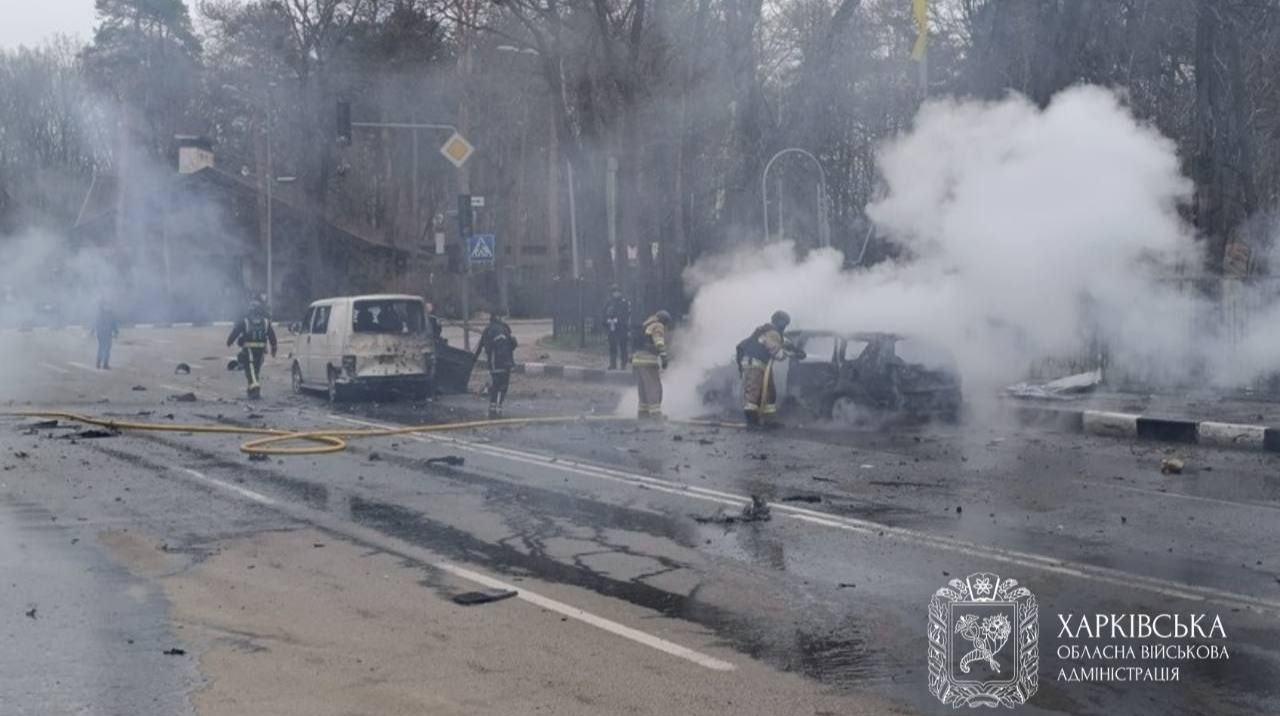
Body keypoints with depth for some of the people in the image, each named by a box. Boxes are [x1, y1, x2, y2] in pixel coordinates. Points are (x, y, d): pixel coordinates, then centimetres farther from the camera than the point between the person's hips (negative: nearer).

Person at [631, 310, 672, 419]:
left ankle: (642, 417, 13)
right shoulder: (657, 326, -1)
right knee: (654, 391, -9)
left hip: (637, 360, 9)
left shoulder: (645, 325, 27)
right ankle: (656, 418, -15)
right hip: (648, 361, -9)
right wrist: (663, 355, -32)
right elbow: (659, 342, -20)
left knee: (644, 393, 13)